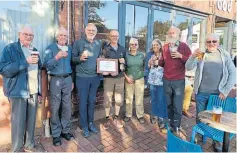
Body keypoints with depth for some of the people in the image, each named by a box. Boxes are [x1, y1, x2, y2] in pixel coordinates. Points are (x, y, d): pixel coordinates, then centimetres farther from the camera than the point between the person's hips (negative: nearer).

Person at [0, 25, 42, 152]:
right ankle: (17, 149, 19)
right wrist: (25, 62, -22)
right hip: (19, 92, -5)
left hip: (33, 92, 5)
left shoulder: (34, 50, 14)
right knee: (19, 122, 2)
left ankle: (29, 144, 27)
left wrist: (39, 91, 14)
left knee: (31, 121, 11)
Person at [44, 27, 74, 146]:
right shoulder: (51, 48, -1)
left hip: (67, 79, 4)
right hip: (55, 79, -3)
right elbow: (46, 65, -11)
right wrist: (57, 57, -26)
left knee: (67, 106, 8)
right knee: (55, 107, 1)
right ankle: (56, 134, 13)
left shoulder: (69, 49, 11)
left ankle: (65, 130, 21)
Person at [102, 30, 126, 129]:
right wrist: (109, 72, -21)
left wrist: (123, 62, -7)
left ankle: (116, 118, 27)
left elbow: (125, 62, 17)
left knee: (119, 99, 10)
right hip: (108, 77, -4)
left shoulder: (122, 49, 11)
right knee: (107, 99, 3)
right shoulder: (105, 49, -2)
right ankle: (107, 119, 21)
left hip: (120, 77, 4)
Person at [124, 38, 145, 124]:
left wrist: (142, 73, -3)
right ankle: (128, 115, 21)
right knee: (128, 98, 6)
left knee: (139, 98, 4)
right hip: (129, 79, -1)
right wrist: (126, 77, -8)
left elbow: (145, 66, 10)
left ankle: (140, 115, 18)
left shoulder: (141, 55, 3)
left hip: (140, 79, 1)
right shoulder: (126, 55, -2)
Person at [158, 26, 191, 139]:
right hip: (166, 80, 3)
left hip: (179, 81, -3)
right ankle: (171, 124, 27)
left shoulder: (183, 46, -1)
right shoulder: (165, 47, 9)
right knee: (169, 104, 13)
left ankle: (175, 128, 11)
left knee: (177, 106, -1)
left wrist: (181, 56, -17)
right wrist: (157, 62, -6)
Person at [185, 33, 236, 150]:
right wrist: (193, 56, -31)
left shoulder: (225, 55, 1)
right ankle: (199, 135, 34)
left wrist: (225, 91, -6)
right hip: (201, 93, 0)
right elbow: (188, 67, -12)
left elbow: (233, 73, 0)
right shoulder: (200, 55, -1)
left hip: (218, 93, 1)